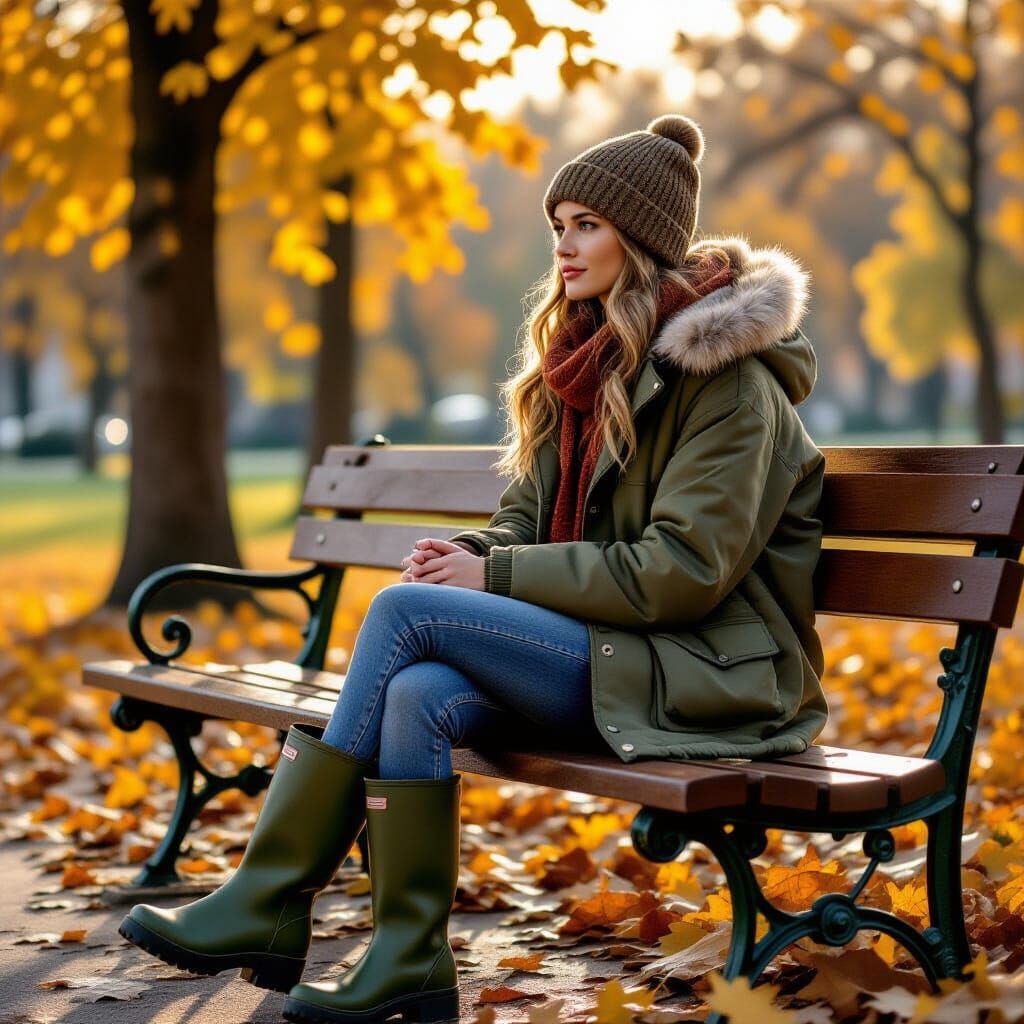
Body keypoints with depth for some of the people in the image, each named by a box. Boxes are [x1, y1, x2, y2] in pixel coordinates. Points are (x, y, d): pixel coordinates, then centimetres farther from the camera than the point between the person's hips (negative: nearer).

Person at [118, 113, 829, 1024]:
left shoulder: (727, 377, -11)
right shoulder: (591, 356, 15)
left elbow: (685, 571, -18)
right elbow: (534, 513, 16)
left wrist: (500, 577, -17)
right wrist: (475, 552, -8)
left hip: (704, 673, -7)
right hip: (601, 651, 7)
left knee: (406, 610, -22)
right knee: (418, 695, -24)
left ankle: (268, 903, -14)